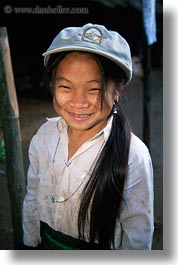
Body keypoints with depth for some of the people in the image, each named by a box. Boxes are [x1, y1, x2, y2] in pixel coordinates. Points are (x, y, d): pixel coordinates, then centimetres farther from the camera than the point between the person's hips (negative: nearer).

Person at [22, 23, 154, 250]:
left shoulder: (134, 156, -27)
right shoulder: (45, 134, -14)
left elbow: (138, 236, -17)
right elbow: (32, 198, -1)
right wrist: (30, 244, 6)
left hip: (101, 249, -3)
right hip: (46, 244, 4)